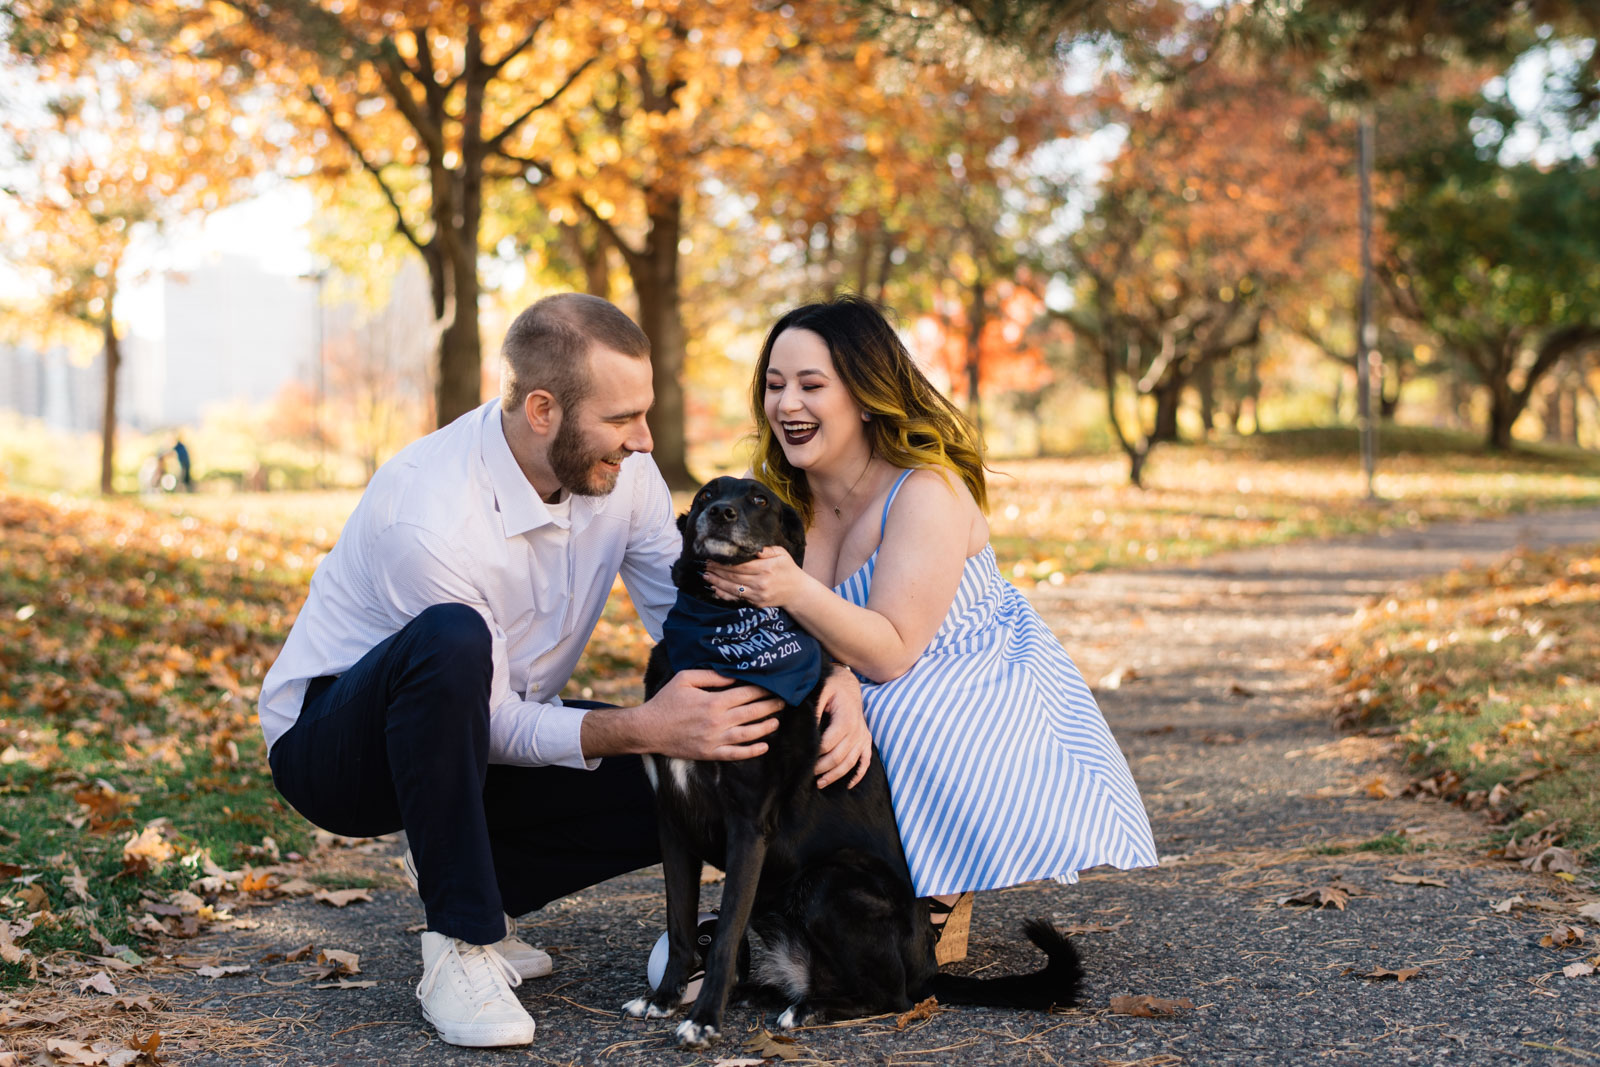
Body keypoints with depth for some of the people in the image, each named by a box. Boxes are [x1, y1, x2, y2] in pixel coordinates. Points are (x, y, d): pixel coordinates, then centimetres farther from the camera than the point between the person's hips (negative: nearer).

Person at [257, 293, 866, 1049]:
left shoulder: (620, 472, -11)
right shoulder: (431, 518, -31)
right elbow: (494, 725, -26)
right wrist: (642, 728, -38)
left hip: (475, 741, 7)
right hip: (328, 745, -6)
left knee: (702, 775, -13)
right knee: (452, 638, -39)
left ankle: (468, 880, 7)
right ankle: (461, 949, -27)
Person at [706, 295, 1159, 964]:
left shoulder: (927, 493, -22)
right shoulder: (781, 494, -2)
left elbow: (892, 653, -27)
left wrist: (797, 592, -42)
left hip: (986, 686, -6)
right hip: (876, 701, 6)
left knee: (909, 722, -37)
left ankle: (939, 905, -11)